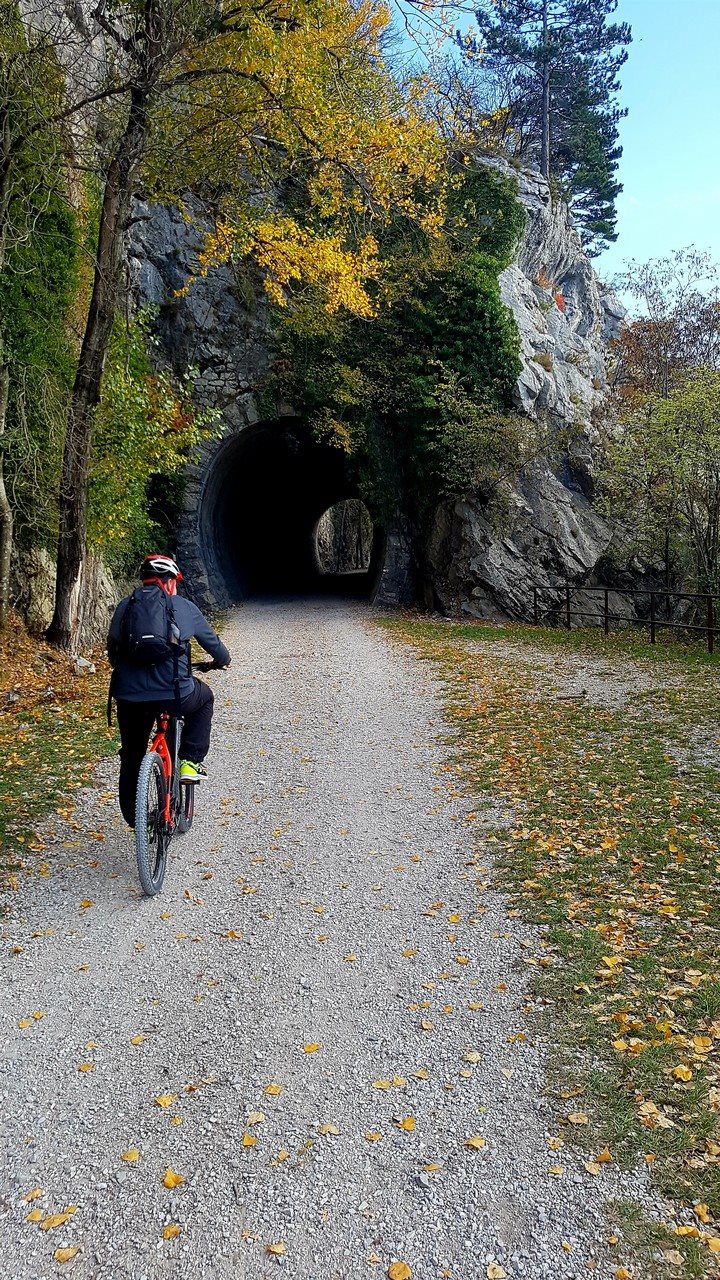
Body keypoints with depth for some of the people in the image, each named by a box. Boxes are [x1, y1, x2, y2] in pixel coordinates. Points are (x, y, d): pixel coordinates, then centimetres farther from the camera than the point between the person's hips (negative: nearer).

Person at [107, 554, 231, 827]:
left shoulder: (125, 606, 12)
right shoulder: (183, 607, 5)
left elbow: (112, 650, 18)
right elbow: (211, 641, 16)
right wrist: (222, 660, 38)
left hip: (129, 696, 3)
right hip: (173, 694, -3)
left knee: (132, 757, 23)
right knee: (204, 698, 31)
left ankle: (134, 818, 30)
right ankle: (190, 762, 21)